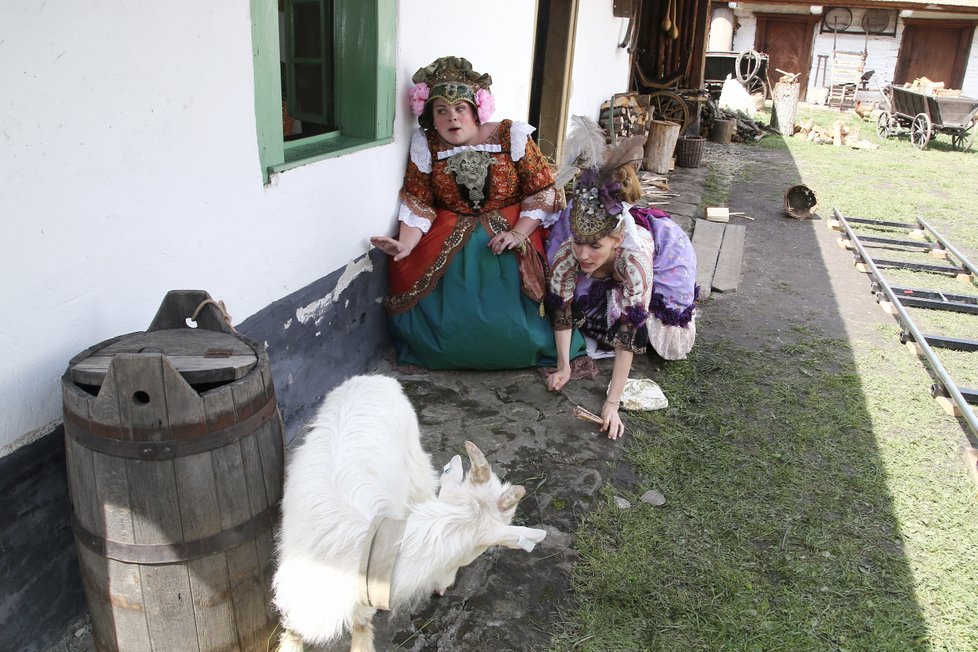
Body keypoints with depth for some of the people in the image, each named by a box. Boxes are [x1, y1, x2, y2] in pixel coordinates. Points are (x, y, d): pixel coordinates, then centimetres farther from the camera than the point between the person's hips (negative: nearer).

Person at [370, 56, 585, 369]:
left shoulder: (511, 135, -7)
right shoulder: (425, 144, -1)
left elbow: (543, 191, -5)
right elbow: (417, 202, -3)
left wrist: (518, 233, -19)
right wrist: (406, 244, -22)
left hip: (510, 229, -1)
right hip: (450, 234, 2)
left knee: (507, 300, -22)